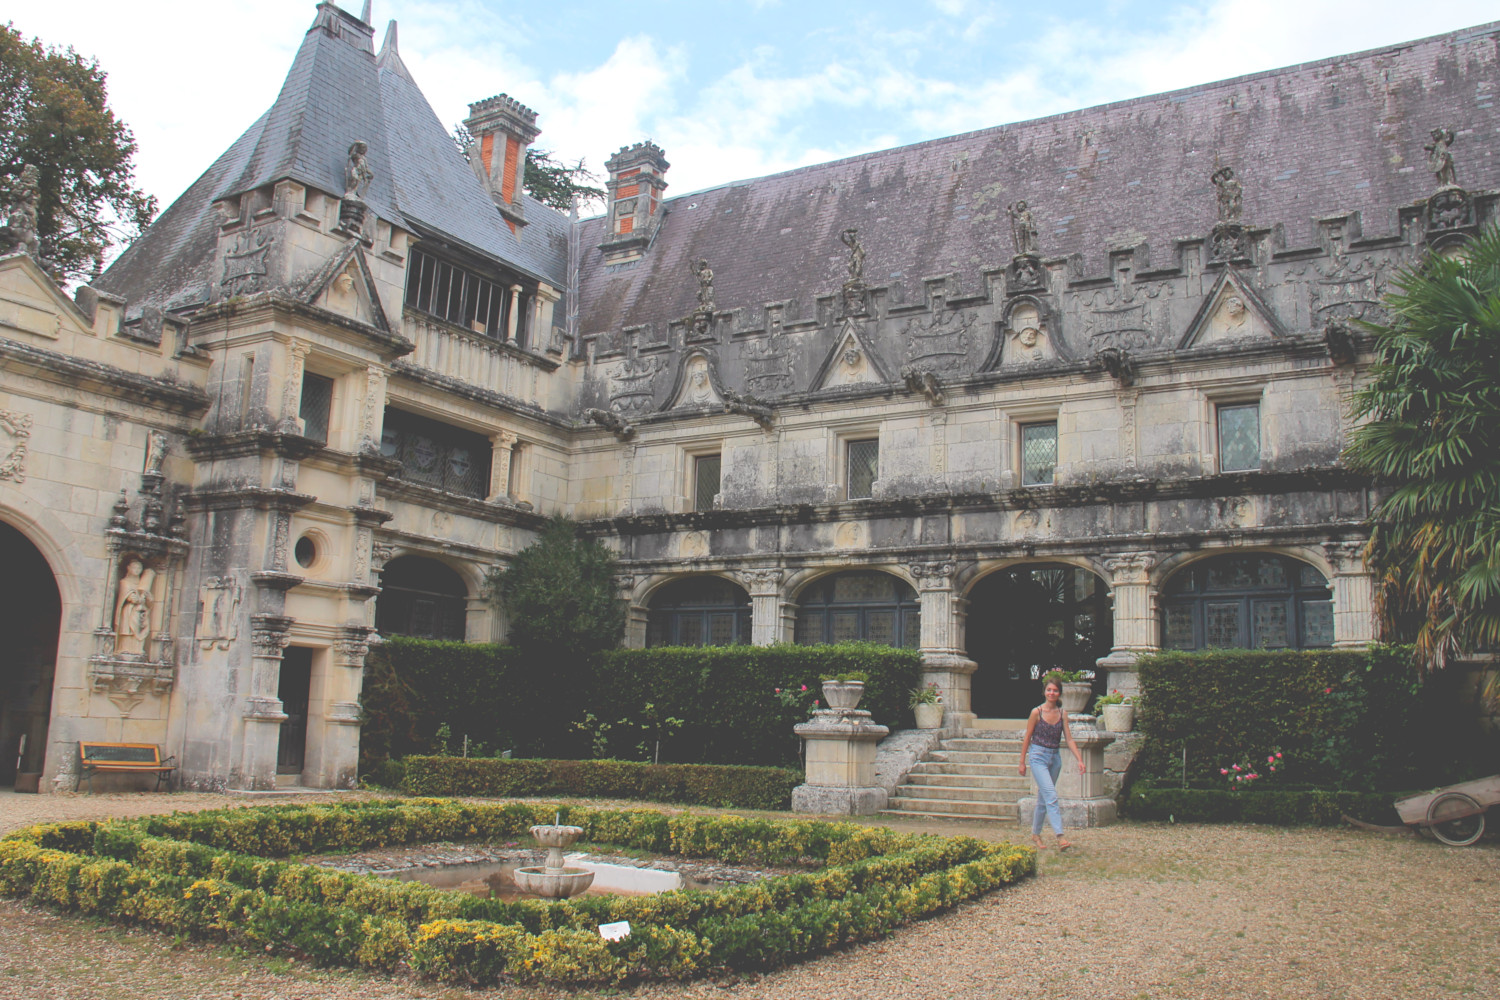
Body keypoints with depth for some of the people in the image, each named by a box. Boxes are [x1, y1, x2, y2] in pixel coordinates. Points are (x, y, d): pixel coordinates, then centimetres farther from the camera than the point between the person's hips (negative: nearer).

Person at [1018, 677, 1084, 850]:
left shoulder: (1062, 713, 4)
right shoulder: (1037, 712, -7)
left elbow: (1069, 738, 2)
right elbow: (1027, 738, -1)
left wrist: (1080, 759, -8)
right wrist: (1022, 762, 0)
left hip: (1055, 758, 5)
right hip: (1038, 756, -5)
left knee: (1043, 797, 14)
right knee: (1051, 796, -17)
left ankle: (1035, 833, 27)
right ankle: (1060, 837, -25)